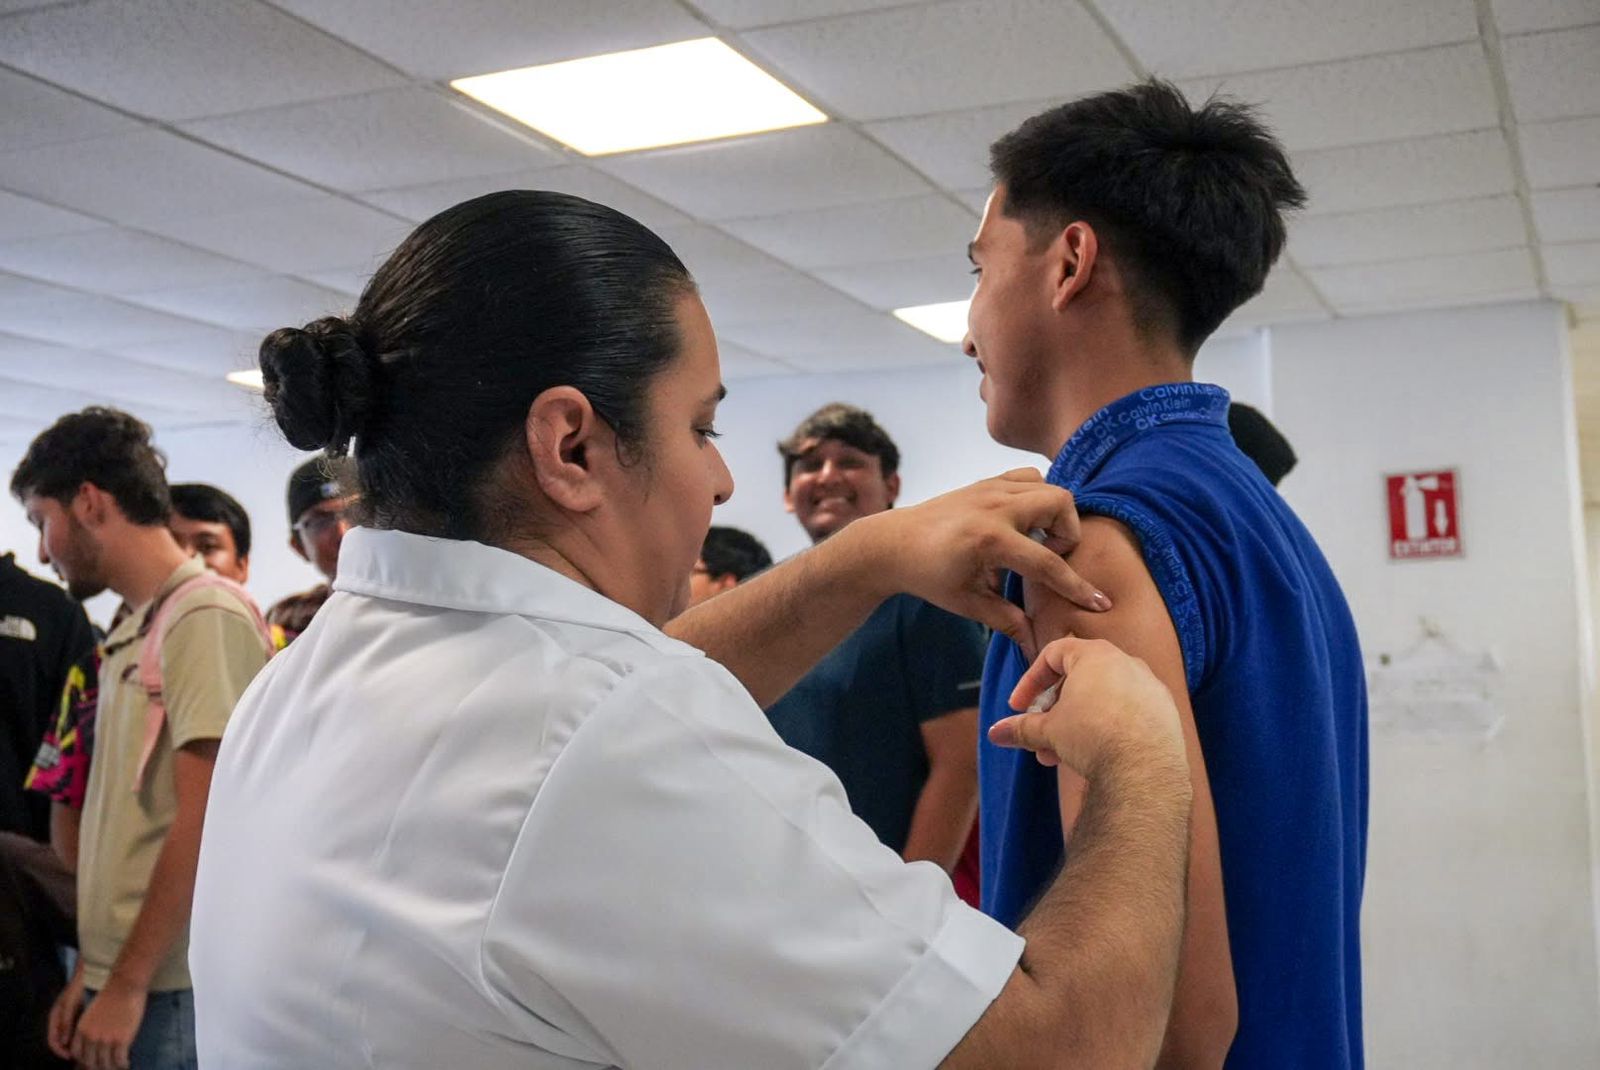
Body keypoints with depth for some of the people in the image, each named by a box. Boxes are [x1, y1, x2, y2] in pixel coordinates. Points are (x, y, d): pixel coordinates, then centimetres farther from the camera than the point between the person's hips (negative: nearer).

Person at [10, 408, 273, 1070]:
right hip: (123, 978, 8)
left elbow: (203, 823, -18)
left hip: (171, 991, -8)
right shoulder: (133, 633, 14)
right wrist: (91, 973, 15)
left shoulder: (207, 618, -13)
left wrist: (127, 985, -16)